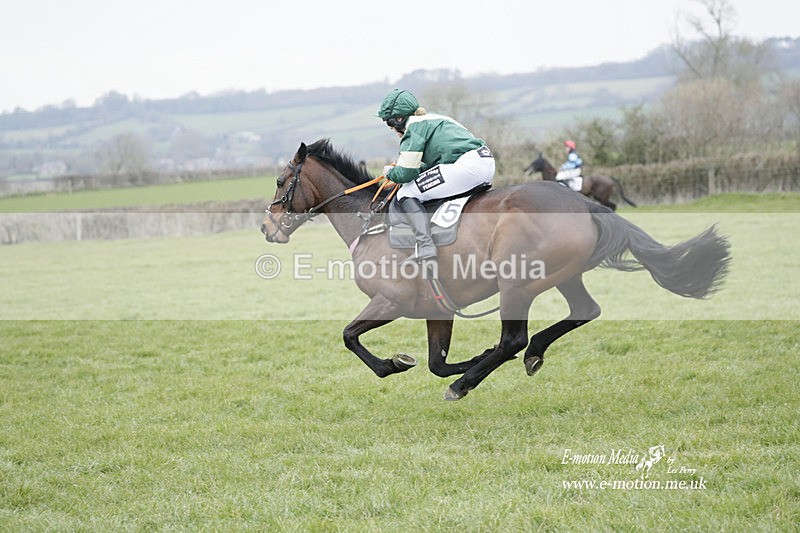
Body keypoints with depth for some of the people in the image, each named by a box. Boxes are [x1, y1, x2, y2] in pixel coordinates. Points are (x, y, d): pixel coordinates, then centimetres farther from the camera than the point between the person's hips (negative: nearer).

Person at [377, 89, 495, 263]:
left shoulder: (414, 126, -1)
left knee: (406, 193, -3)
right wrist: (400, 167, 30)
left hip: (465, 166, -10)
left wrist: (390, 172, 15)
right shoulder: (433, 119, 27)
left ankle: (425, 246, -18)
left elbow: (406, 173, -7)